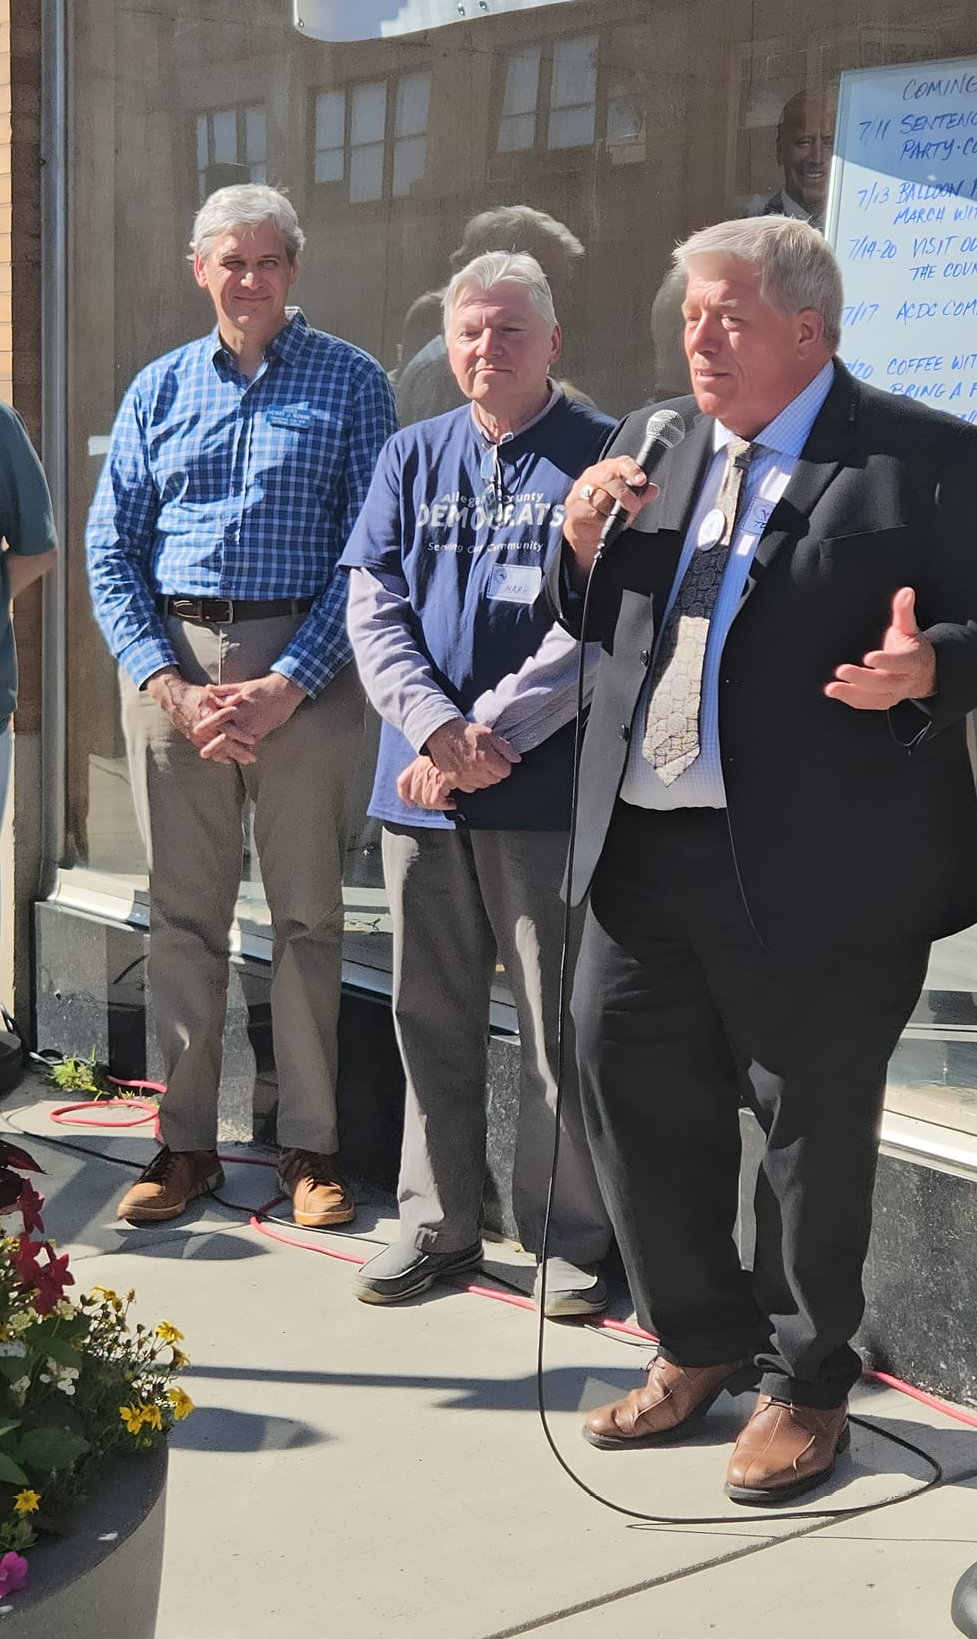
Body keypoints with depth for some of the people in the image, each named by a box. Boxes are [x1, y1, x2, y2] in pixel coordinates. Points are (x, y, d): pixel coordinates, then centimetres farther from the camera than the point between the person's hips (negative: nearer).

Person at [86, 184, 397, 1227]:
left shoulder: (351, 384, 4)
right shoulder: (158, 389, 13)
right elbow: (109, 551, 8)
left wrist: (287, 685, -13)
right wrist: (165, 684, -7)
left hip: (303, 672, -2)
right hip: (171, 666, 3)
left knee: (307, 912, 3)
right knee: (181, 912, 6)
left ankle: (310, 1142, 13)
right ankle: (186, 1141, 16)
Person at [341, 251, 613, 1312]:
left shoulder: (602, 457, -1)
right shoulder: (412, 458, 13)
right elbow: (374, 608, 4)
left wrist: (490, 731, -15)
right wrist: (437, 730, -12)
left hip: (547, 788, -4)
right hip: (419, 783, 4)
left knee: (557, 1023, 3)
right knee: (430, 1013, 12)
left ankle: (568, 1240, 16)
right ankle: (438, 1221, 26)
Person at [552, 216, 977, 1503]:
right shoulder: (656, 443, 14)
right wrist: (584, 549, 1)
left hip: (815, 869, -6)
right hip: (645, 850, 6)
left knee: (812, 1131, 6)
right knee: (626, 1081, 12)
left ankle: (806, 1382, 29)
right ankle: (703, 1340, 35)